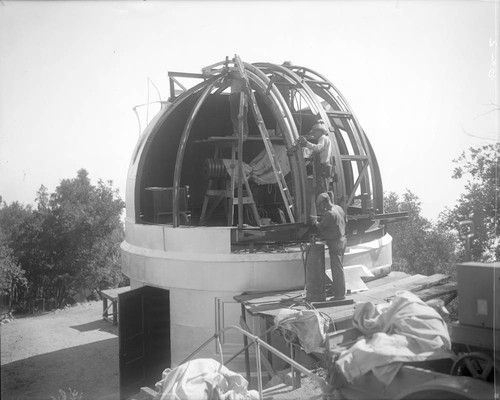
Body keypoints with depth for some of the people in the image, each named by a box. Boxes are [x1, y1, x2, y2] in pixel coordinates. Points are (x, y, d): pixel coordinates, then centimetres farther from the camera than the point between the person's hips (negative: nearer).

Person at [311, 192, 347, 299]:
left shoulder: (329, 214, -22)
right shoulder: (338, 208, 6)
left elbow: (321, 227, -15)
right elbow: (345, 220, 19)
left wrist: (315, 221, 7)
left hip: (335, 243, -10)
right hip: (342, 240, 10)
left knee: (337, 269, -2)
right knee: (338, 267, 19)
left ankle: (340, 294, 4)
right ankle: (338, 290, 29)